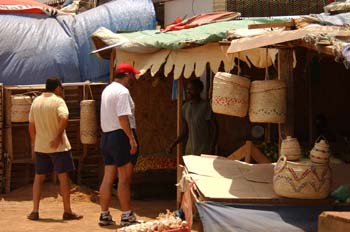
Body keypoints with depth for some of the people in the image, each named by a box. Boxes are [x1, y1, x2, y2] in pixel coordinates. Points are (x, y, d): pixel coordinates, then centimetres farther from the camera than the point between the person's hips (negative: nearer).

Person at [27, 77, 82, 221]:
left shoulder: (36, 101, 8)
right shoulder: (58, 101, -9)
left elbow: (31, 125, 12)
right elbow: (64, 119, -26)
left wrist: (34, 142, 21)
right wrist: (58, 136, -19)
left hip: (40, 146, 5)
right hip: (58, 146, -5)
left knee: (38, 178, 12)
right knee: (63, 177, 1)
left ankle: (35, 211, 10)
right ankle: (67, 212, 3)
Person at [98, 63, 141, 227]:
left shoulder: (107, 90, 16)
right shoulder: (122, 92, -14)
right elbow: (123, 117, -23)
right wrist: (132, 138, -23)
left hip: (106, 136, 9)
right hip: (121, 135, -9)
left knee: (108, 178, 10)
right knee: (124, 179, -4)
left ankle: (104, 215, 14)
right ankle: (127, 216, 0)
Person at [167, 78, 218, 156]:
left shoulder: (205, 106, -12)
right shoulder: (185, 107, 7)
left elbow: (214, 129, -10)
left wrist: (212, 148, -20)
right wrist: (173, 145, 2)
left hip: (204, 151, -6)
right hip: (190, 151, 6)